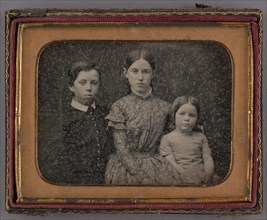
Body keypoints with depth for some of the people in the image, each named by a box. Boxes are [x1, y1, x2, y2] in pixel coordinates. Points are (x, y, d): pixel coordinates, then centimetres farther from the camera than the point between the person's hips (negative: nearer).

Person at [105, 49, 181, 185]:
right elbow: (122, 150, -7)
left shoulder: (164, 107, 5)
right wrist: (142, 176, -15)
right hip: (126, 166, -2)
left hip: (156, 166, 2)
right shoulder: (119, 106, -3)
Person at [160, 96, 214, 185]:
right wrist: (187, 176, -17)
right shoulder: (167, 139, 7)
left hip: (202, 175, 2)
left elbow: (208, 158, 12)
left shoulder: (200, 137, 19)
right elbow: (170, 162, -3)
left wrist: (208, 174, -10)